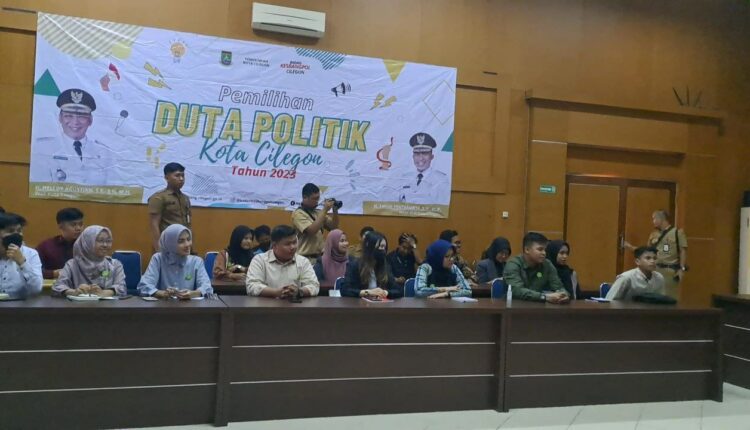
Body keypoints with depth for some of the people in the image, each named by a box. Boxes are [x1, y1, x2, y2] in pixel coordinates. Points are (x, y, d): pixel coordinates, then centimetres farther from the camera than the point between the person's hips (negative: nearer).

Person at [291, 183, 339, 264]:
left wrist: (335, 210, -2)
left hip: (321, 256, 7)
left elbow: (333, 228, 12)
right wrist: (325, 210, -19)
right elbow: (312, 230, -23)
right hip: (307, 258, -7)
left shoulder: (318, 212, 12)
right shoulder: (298, 213, -10)